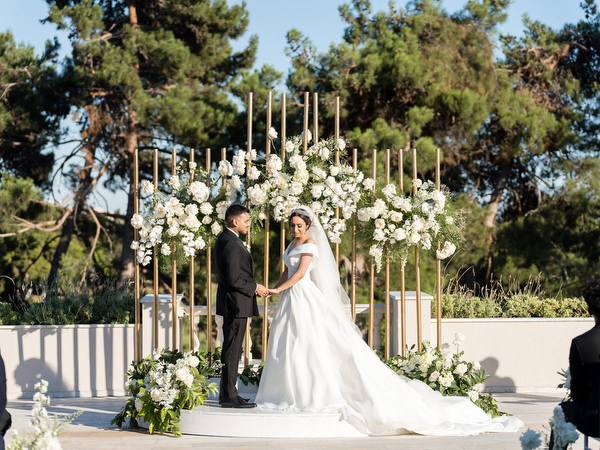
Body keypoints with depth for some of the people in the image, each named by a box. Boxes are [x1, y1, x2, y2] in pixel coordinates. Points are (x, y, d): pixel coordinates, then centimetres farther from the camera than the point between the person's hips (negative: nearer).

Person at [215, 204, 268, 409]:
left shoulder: (224, 239, 14)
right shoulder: (231, 244, -19)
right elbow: (234, 280, -23)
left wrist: (252, 288, 18)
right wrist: (255, 288, -10)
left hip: (232, 303, 11)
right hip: (236, 303, -11)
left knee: (231, 350, 14)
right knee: (232, 350, -7)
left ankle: (227, 393, 18)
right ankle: (229, 396, -5)